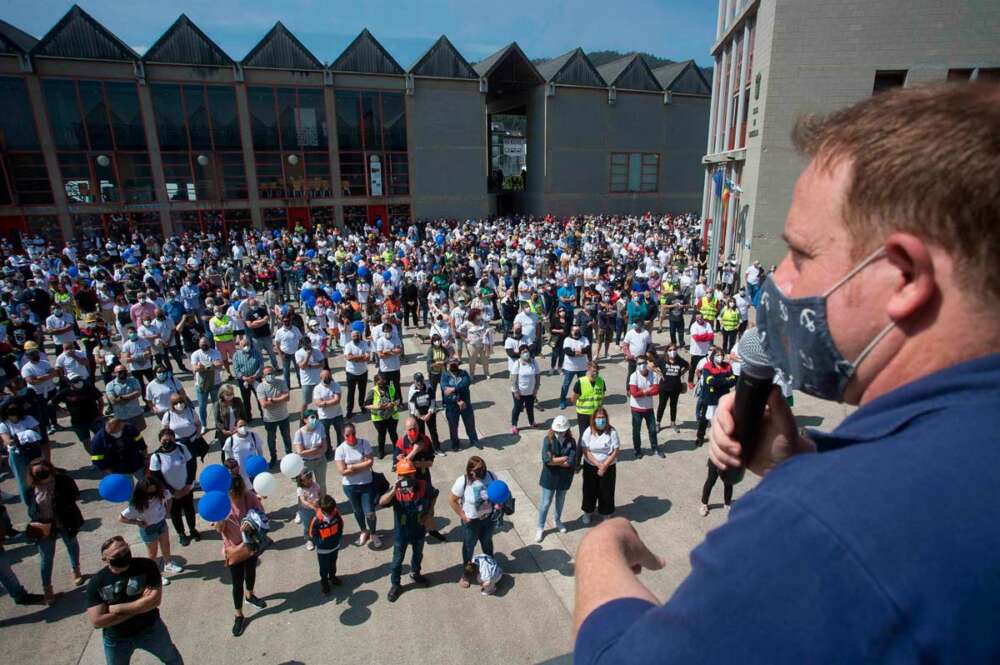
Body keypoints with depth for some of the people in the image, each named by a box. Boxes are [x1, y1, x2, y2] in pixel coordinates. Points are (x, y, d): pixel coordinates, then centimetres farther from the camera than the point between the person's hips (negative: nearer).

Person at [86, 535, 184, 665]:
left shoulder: (146, 566, -21)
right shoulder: (96, 583, -16)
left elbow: (155, 600, -27)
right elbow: (96, 621, -20)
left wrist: (118, 609, -24)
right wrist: (140, 606, -23)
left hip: (150, 629, -1)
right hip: (116, 640, 1)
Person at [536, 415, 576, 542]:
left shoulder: (571, 442, -12)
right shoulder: (548, 440, -16)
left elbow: (571, 463, -20)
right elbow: (546, 460, -27)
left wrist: (554, 460, -21)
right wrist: (564, 458, -20)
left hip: (565, 478, 2)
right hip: (550, 477, -2)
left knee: (560, 501, 23)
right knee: (545, 503, 8)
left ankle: (557, 520, 48)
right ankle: (540, 528, 26)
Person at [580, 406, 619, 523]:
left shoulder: (612, 432, -14)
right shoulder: (589, 432, -11)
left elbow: (616, 451, -13)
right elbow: (585, 451, -13)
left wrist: (604, 466, -17)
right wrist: (598, 464, -20)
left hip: (608, 468, -1)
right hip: (590, 467, 1)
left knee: (606, 492, 10)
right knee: (589, 490, 14)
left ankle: (605, 515, 33)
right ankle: (588, 512, 38)